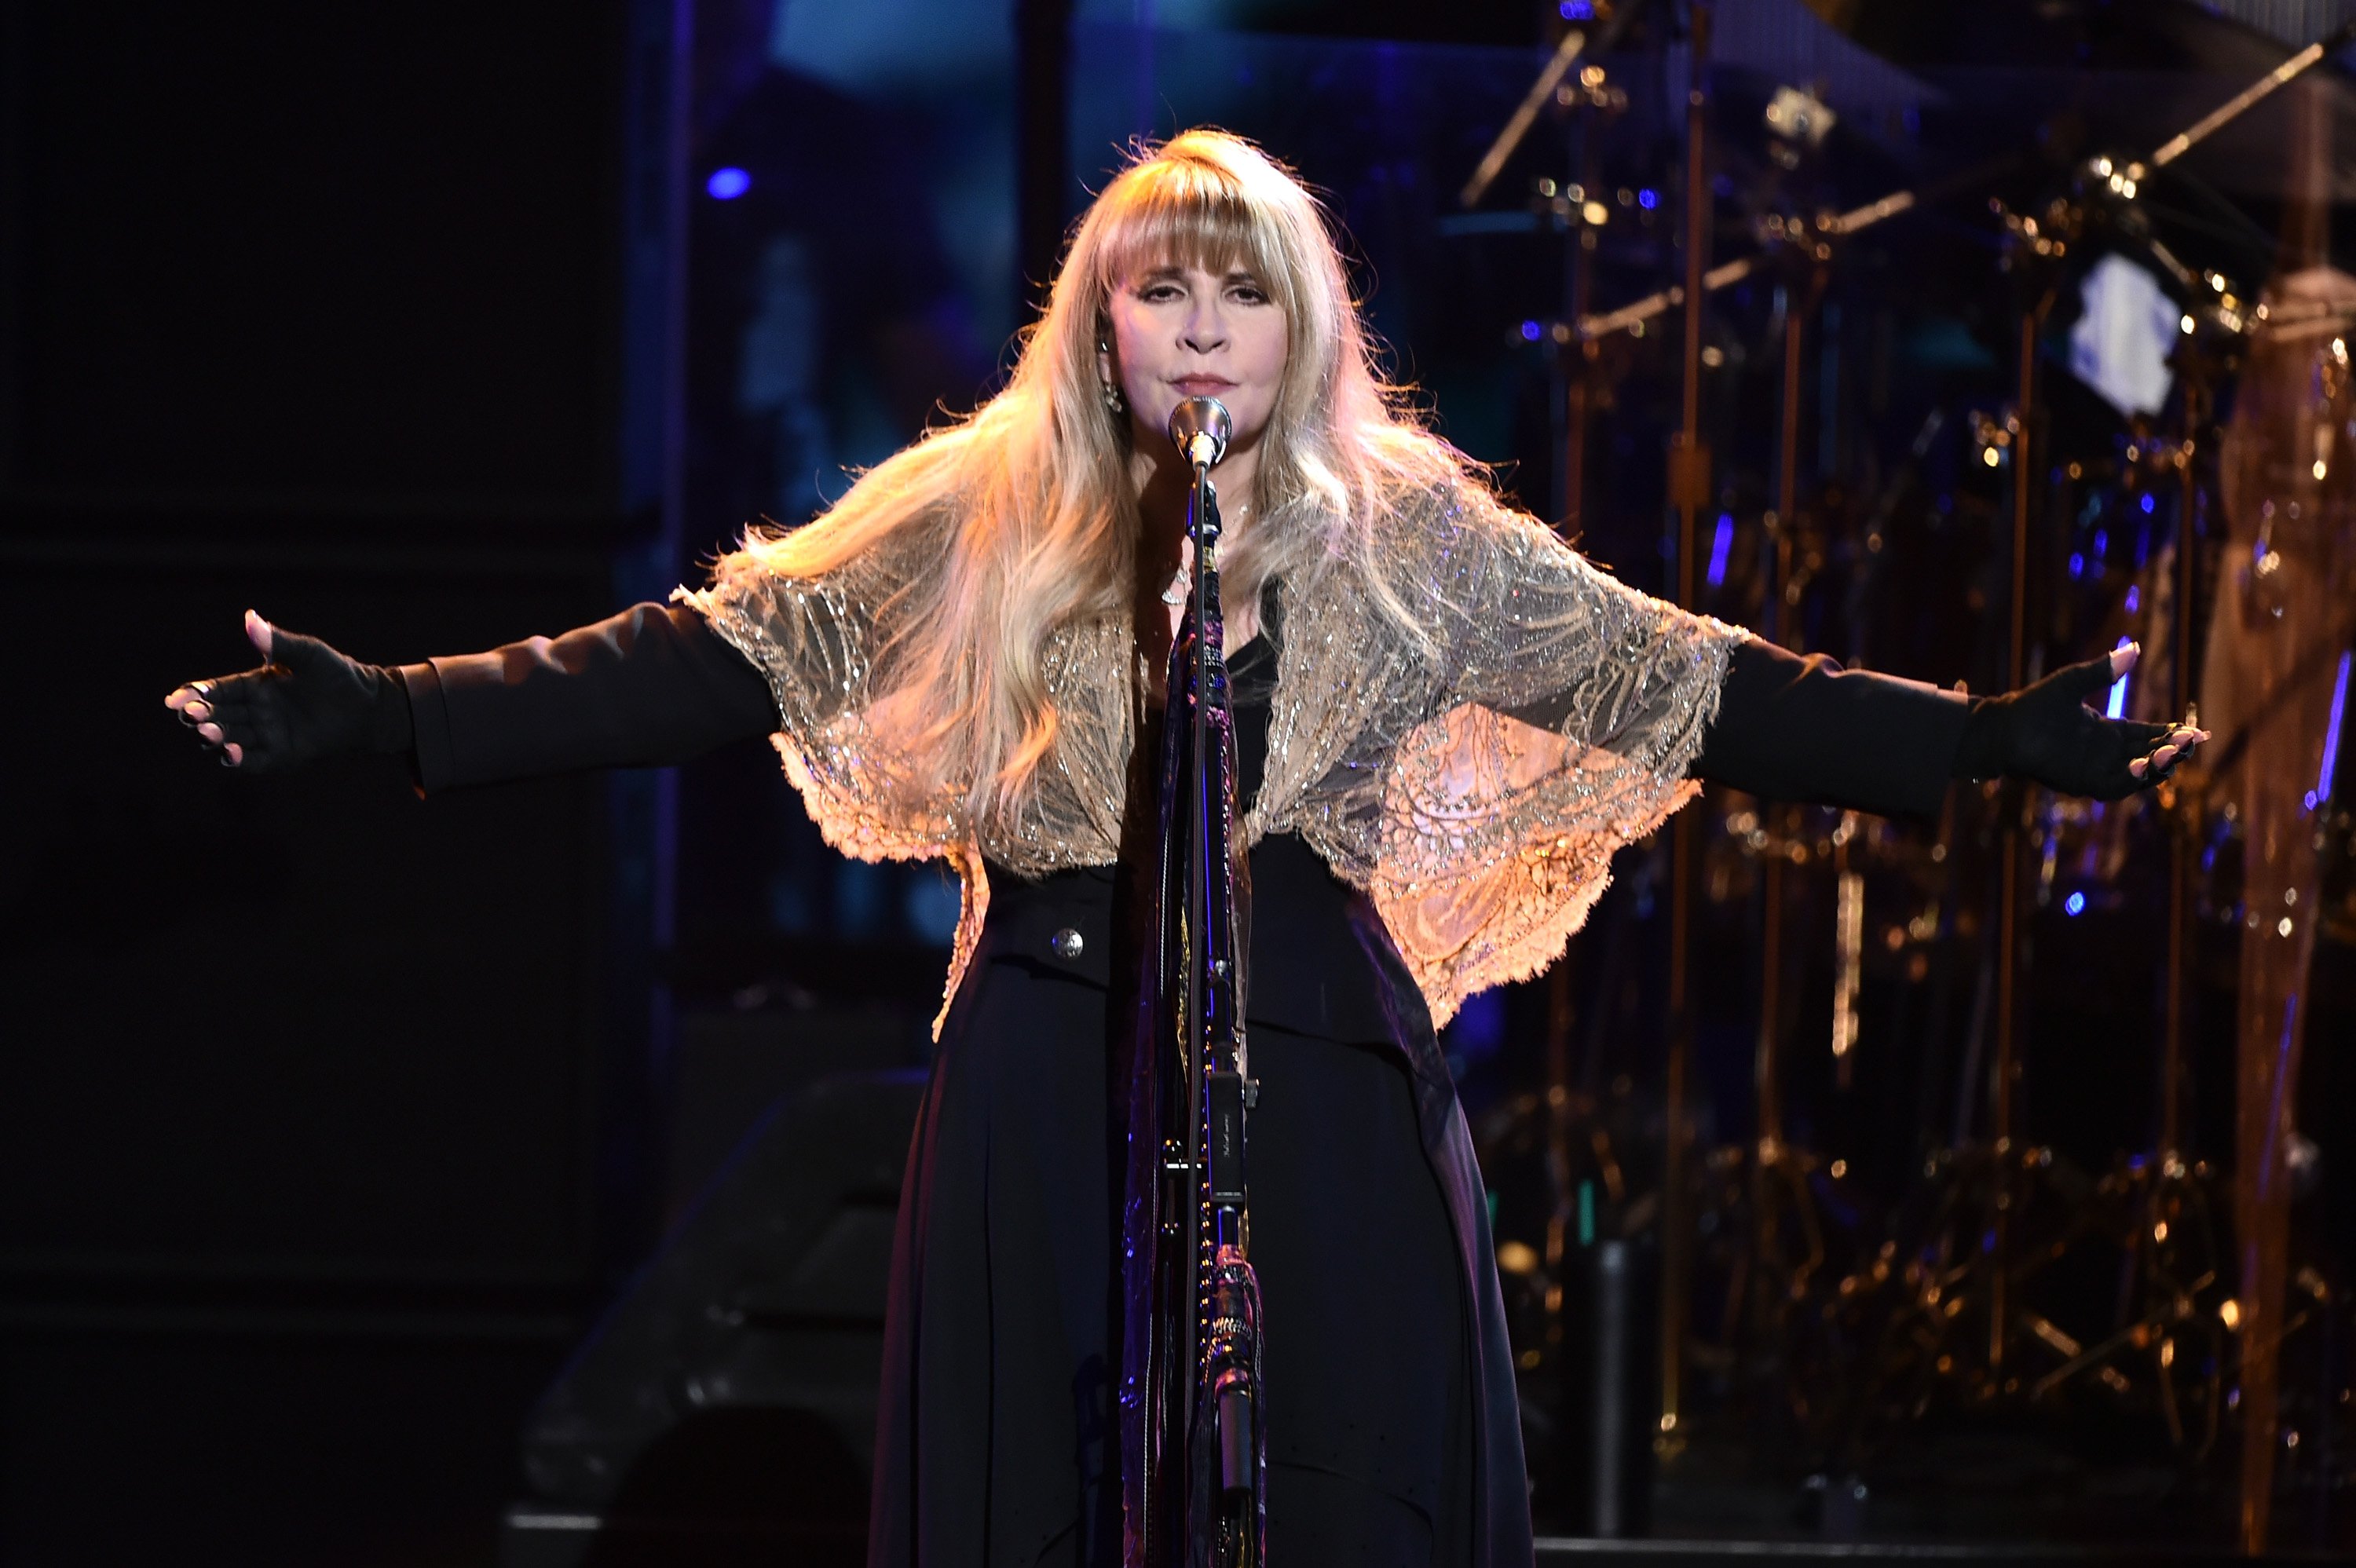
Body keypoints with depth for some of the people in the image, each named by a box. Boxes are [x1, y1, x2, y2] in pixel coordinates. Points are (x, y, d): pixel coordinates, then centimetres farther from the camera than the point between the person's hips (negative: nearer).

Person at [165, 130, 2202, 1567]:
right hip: (1053, 1079, 0)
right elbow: (712, 662, 0)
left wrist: (1998, 742, -4)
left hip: (1314, 1085, 0)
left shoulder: (1404, 536, 5)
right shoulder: (988, 516, 5)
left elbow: (1689, 685, 4)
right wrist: (386, 716, -10)